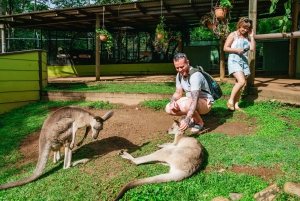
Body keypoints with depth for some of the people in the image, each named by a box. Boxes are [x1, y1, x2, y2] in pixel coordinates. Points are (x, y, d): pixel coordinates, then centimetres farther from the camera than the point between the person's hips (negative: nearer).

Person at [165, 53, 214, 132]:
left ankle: (199, 122, -9)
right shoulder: (179, 75, -2)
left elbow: (195, 100, -40)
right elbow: (178, 93, 7)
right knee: (169, 108, -9)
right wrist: (172, 101, -18)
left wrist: (187, 119, -50)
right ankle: (193, 117, 6)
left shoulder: (195, 75, -29)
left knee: (185, 105, -38)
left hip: (205, 102, -8)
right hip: (190, 100, 8)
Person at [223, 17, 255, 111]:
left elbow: (252, 48, 5)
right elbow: (225, 48, -4)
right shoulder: (233, 35, 1)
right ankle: (230, 100, -8)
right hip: (234, 61, -6)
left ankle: (236, 105, 11)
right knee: (241, 81, -22)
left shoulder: (247, 37, 16)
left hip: (244, 62, 6)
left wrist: (251, 36, 5)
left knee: (240, 84, 4)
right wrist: (236, 50, -15)